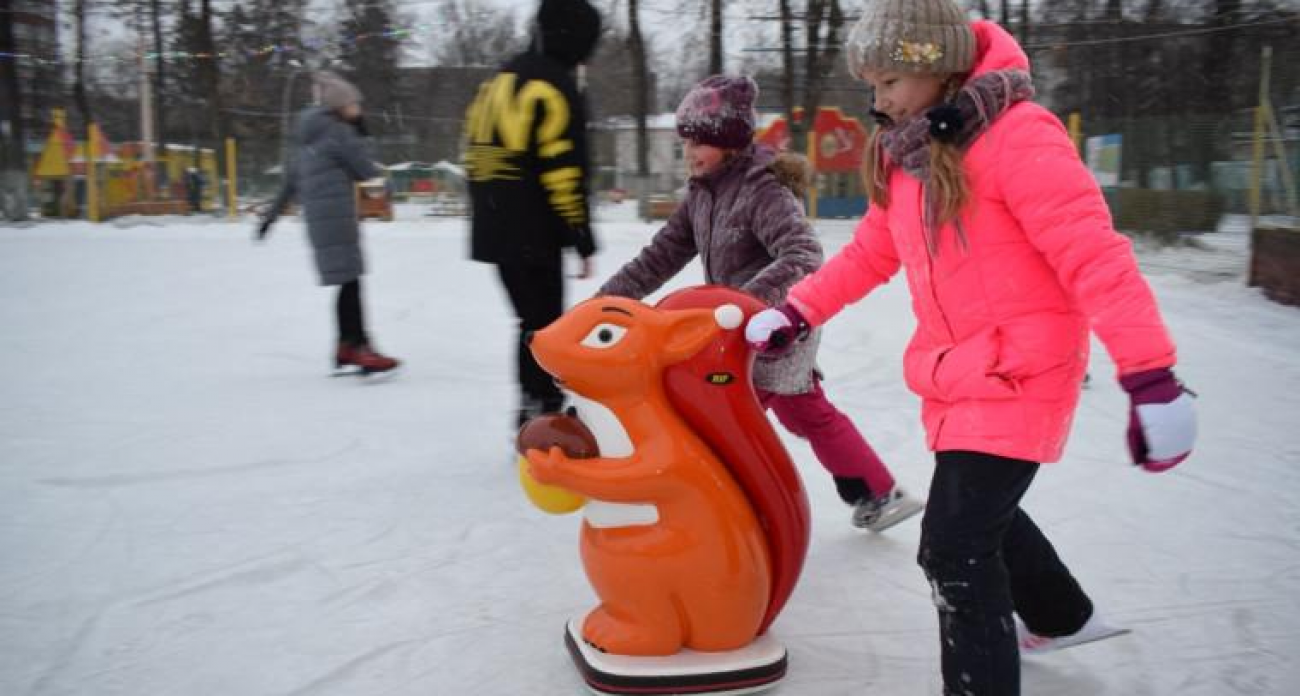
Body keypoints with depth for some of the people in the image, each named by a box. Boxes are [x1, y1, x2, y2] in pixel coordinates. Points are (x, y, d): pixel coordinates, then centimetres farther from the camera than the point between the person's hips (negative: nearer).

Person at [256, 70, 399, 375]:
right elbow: (367, 170, -7)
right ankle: (361, 347, -12)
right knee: (350, 282, -10)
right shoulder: (340, 132, -8)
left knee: (348, 283, 12)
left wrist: (272, 214, 25)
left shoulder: (312, 137, 19)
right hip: (336, 216, -9)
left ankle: (346, 346, 17)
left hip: (320, 220, 9)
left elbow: (291, 179, 22)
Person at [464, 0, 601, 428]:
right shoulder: (555, 86, -10)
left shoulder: (499, 81, 17)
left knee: (533, 322, 17)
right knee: (544, 327, -3)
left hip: (495, 231, 9)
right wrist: (583, 239, -12)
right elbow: (563, 171, -16)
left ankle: (536, 414, 22)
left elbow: (476, 154, 19)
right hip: (534, 234, -8)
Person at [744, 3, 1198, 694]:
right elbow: (870, 254, 15)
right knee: (981, 511, 26)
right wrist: (795, 311, 7)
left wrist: (1151, 377, -27)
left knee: (955, 546, -10)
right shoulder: (905, 153, 6)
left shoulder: (1015, 136, -19)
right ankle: (1063, 616, 52)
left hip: (1019, 373, -9)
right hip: (957, 375, 9)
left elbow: (1093, 255, -24)